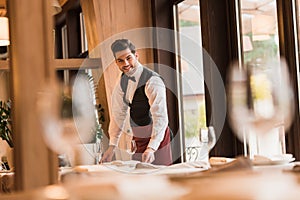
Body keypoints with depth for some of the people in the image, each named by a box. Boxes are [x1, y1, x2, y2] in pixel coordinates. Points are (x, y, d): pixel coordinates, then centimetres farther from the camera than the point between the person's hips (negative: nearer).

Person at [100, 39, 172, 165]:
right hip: (138, 139, 7)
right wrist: (112, 146, -2)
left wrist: (151, 148, -34)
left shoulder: (152, 81, -20)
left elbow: (161, 118, -26)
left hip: (156, 138, -7)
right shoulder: (123, 81, 5)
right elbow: (118, 114, 6)